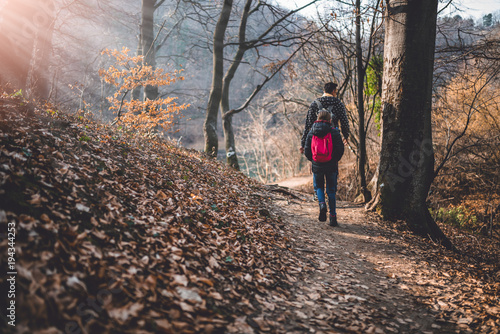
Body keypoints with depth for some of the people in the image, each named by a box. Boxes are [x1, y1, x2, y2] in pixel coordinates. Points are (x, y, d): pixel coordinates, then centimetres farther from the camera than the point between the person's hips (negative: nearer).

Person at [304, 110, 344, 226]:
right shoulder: (334, 132, -5)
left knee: (318, 187, 20)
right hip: (331, 166, -1)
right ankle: (333, 217, 8)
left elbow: (307, 150, 2)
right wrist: (335, 159, 10)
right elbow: (340, 149, -7)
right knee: (331, 191, 10)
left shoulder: (311, 133, 1)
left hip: (317, 166, 1)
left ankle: (322, 204, -10)